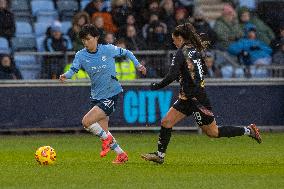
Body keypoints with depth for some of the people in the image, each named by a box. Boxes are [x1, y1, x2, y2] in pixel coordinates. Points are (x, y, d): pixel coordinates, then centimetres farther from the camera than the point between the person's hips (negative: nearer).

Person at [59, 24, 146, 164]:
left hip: (111, 94, -5)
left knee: (86, 122, -20)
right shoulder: (81, 55, -2)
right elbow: (73, 69, -15)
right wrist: (65, 76, -36)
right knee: (103, 130, 7)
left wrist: (137, 65, -2)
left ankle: (107, 139, 4)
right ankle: (121, 155, 25)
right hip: (96, 96, 5)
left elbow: (126, 53, 8)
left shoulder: (108, 50, -8)